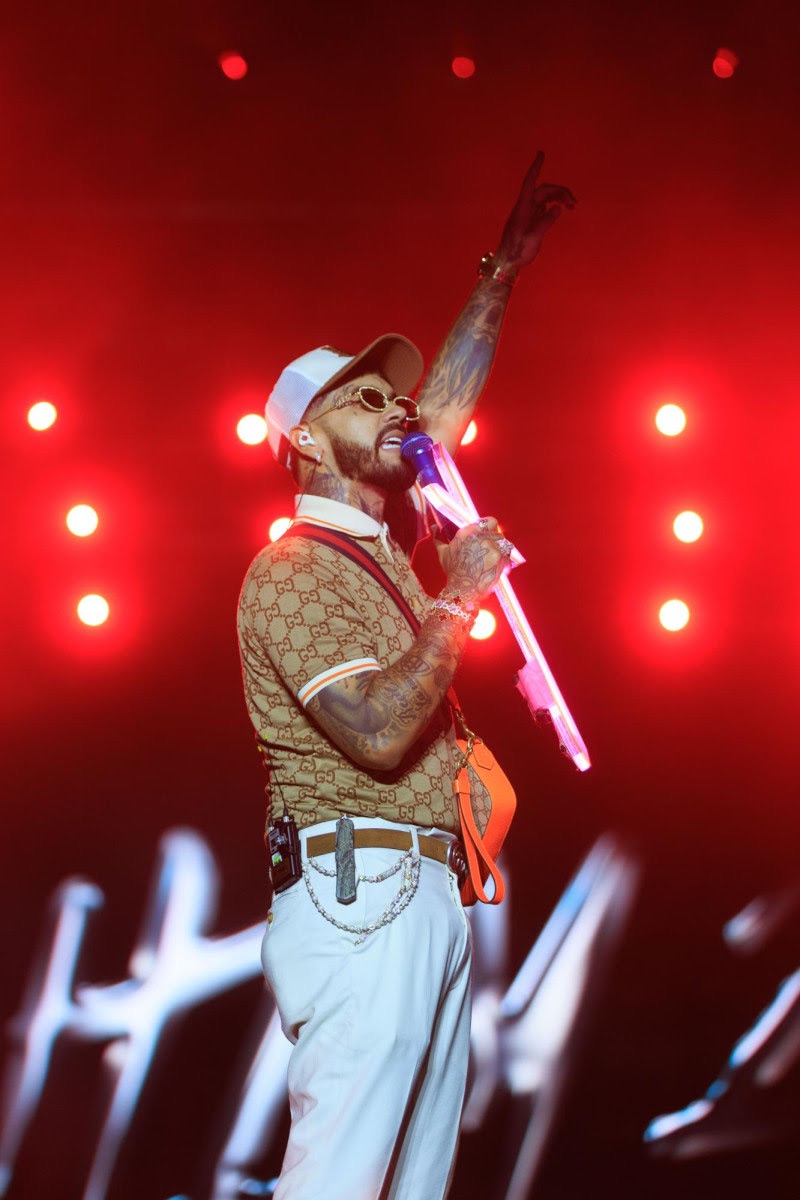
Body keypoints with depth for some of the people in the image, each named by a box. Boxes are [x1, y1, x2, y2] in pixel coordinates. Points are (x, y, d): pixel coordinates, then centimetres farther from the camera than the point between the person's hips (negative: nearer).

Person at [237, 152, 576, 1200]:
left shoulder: (378, 539, 19)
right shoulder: (292, 572, -8)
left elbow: (449, 395, 27)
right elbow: (380, 732, -20)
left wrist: (507, 264, 27)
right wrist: (459, 597, -11)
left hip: (425, 898, 9)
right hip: (360, 895, -9)